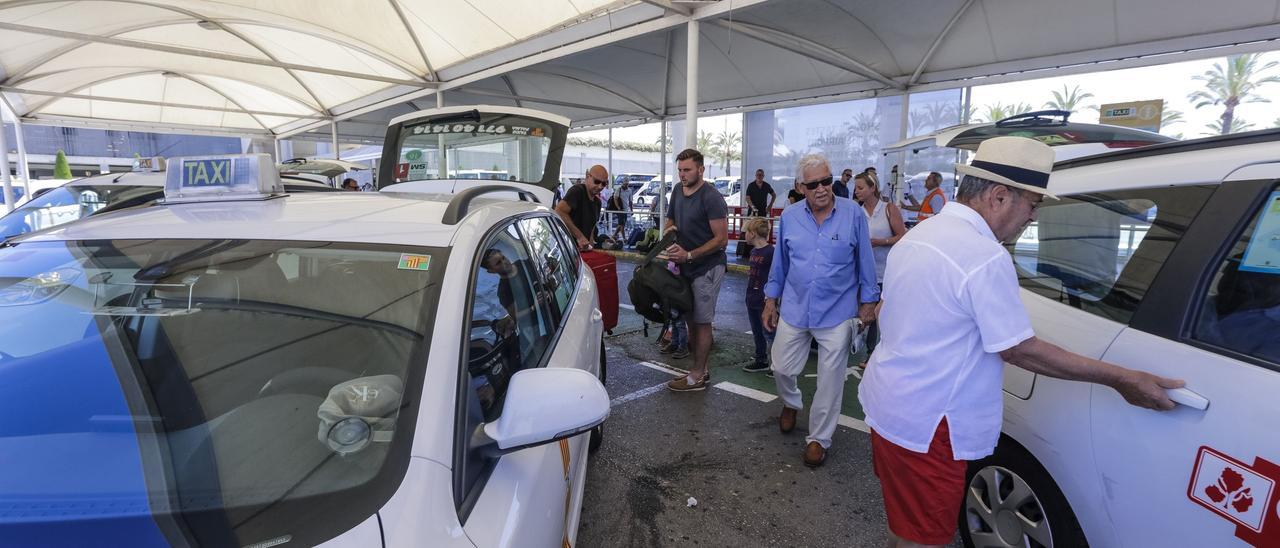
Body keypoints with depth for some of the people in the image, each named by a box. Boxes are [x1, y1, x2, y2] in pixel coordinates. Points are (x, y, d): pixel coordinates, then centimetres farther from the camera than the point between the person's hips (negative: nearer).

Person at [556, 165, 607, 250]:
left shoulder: (597, 202, 15)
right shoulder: (577, 191, -11)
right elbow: (559, 211, -25)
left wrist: (589, 243, 7)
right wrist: (579, 236, -25)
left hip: (582, 249, 8)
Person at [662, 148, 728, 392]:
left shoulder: (711, 197, -15)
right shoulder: (678, 192, 9)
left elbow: (721, 239, -18)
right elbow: (671, 220, 23)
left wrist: (689, 255, -22)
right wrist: (669, 229, -1)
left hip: (707, 267, -8)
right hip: (685, 266, 8)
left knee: (701, 322, -1)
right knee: (690, 319, 13)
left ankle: (697, 377, 10)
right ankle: (700, 368, 27)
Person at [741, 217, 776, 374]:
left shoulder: (771, 251, -16)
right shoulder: (753, 251, 11)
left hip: (764, 301, -9)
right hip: (752, 299, 9)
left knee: (768, 333, -2)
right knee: (757, 332, 16)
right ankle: (761, 360, 28)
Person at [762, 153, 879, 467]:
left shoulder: (854, 214, -7)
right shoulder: (790, 217, 0)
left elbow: (865, 262, 1)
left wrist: (867, 302, 3)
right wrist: (771, 301, 10)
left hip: (837, 314, -2)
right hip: (795, 310, 2)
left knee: (830, 381, 7)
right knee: (782, 369, 11)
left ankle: (818, 438, 26)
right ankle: (791, 403, 45)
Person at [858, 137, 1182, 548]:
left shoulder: (920, 234, 5)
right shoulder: (985, 257, -23)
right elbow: (1019, 350, -16)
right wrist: (1120, 379, -6)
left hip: (888, 399, 9)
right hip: (922, 421, -9)